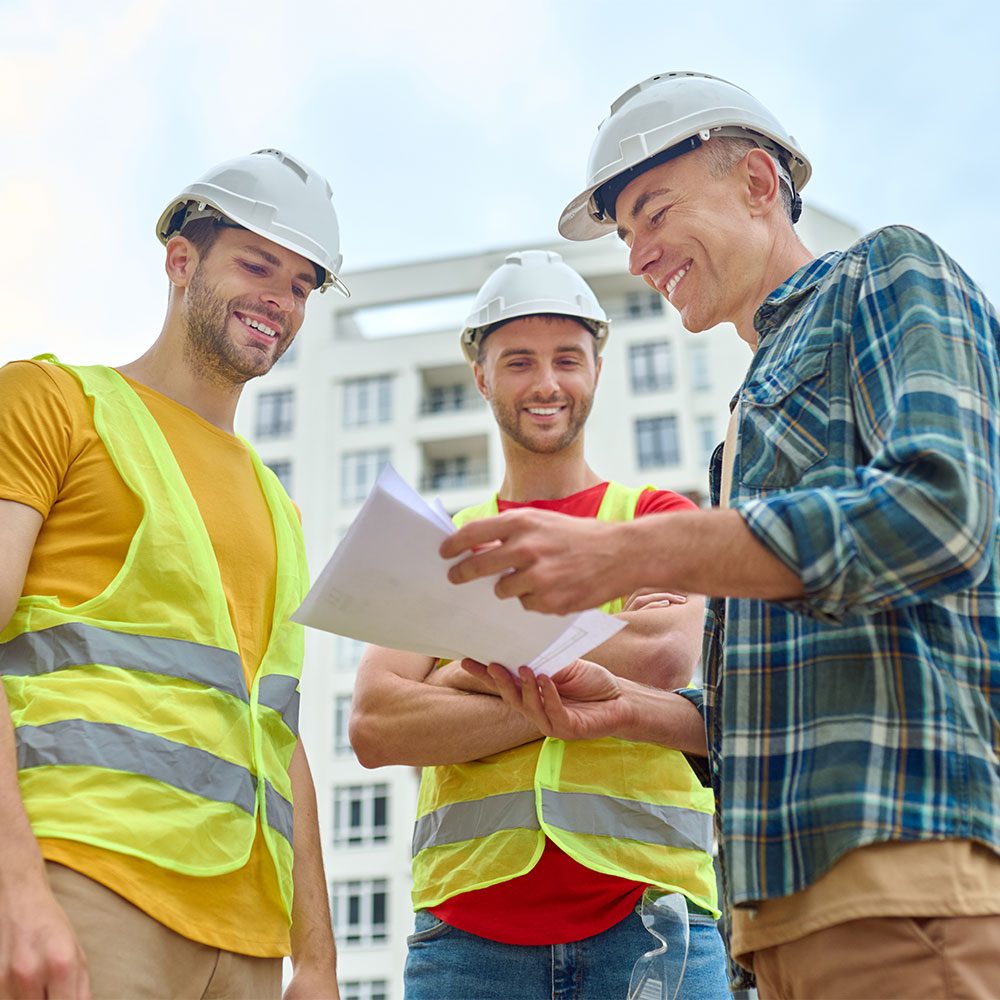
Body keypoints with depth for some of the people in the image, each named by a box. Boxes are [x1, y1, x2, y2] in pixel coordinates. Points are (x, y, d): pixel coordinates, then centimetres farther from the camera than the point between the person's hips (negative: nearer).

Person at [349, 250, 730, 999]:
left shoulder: (659, 516, 10)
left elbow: (664, 657, -10)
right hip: (467, 923, 1)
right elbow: (374, 727, -1)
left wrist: (477, 669, -4)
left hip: (647, 911, -1)